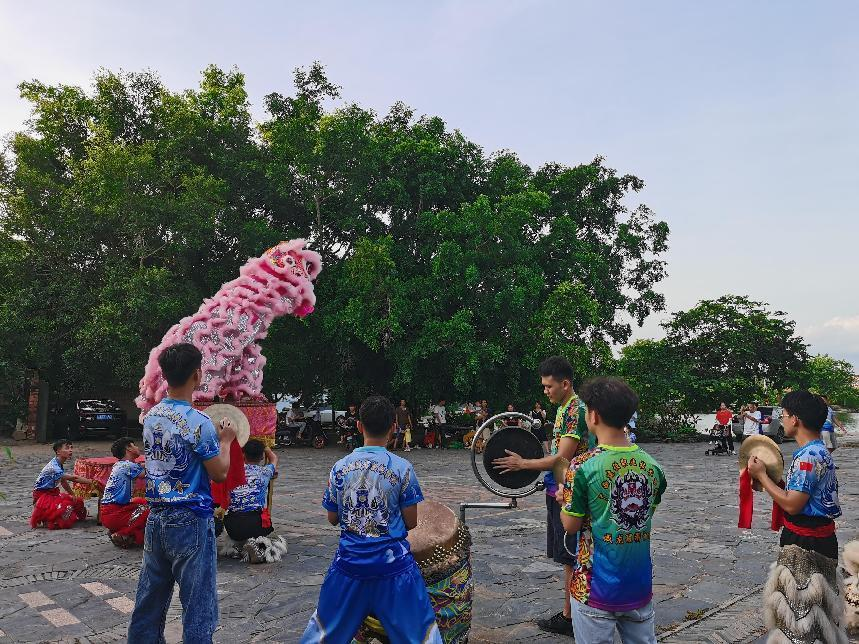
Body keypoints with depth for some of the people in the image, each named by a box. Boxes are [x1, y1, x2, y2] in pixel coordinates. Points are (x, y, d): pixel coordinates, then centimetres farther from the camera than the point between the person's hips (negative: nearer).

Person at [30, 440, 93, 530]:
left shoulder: (60, 465, 3)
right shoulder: (53, 466, -28)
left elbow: (63, 481, 13)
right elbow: (73, 478, -33)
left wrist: (72, 495, 6)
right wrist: (92, 482, -32)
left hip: (53, 493, 9)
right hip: (42, 495, -9)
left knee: (78, 503, 3)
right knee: (66, 508, -29)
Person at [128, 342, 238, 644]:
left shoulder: (151, 416, 4)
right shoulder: (198, 421, -18)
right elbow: (219, 473, -12)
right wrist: (225, 439, 3)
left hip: (156, 518, 7)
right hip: (190, 521, -7)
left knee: (149, 599, 17)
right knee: (198, 607, 3)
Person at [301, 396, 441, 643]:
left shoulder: (340, 467, -5)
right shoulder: (402, 468, -12)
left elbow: (332, 518, 6)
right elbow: (411, 522, -5)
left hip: (350, 563, 3)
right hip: (393, 563, -3)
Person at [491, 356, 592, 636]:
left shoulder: (576, 410, -18)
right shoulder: (563, 409, 12)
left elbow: (563, 458, -21)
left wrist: (523, 464, -15)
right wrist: (529, 458, 9)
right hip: (558, 490, 10)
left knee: (570, 559, 1)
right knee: (569, 558, 16)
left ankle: (568, 618, 11)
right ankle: (569, 614, 26)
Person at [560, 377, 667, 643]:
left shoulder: (583, 466, -18)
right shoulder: (651, 464, -2)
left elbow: (571, 525, -11)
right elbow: (646, 514, 11)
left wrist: (564, 498, 6)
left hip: (596, 588, -4)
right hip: (640, 584, 5)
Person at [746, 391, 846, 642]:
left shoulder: (808, 456, -24)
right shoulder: (819, 450, 8)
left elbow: (792, 504, -24)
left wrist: (761, 476, -17)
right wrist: (768, 477, 6)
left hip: (804, 542, -10)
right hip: (819, 536, 10)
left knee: (800, 602, 2)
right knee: (811, 603, 23)